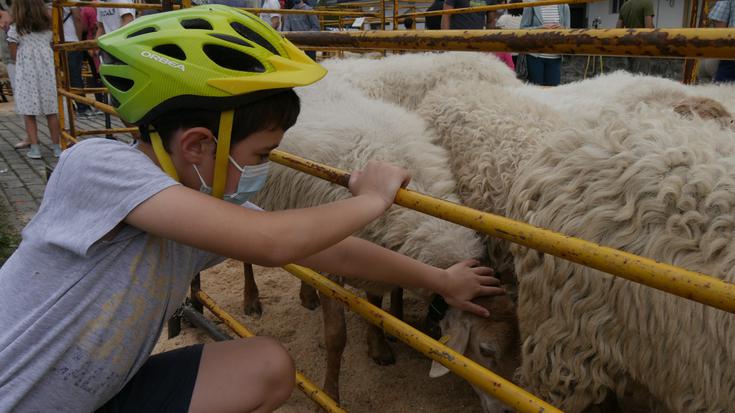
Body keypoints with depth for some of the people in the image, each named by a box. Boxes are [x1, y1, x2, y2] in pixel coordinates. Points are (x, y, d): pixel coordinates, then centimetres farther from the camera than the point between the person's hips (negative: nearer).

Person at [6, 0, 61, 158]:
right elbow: (51, 48, 9)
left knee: (29, 112, 4)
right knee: (51, 112, 6)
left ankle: (35, 148, 2)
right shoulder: (48, 28, 6)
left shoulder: (15, 29, -3)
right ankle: (57, 147, 10)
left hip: (26, 75, -3)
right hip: (47, 73, 3)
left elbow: (13, 55, 2)